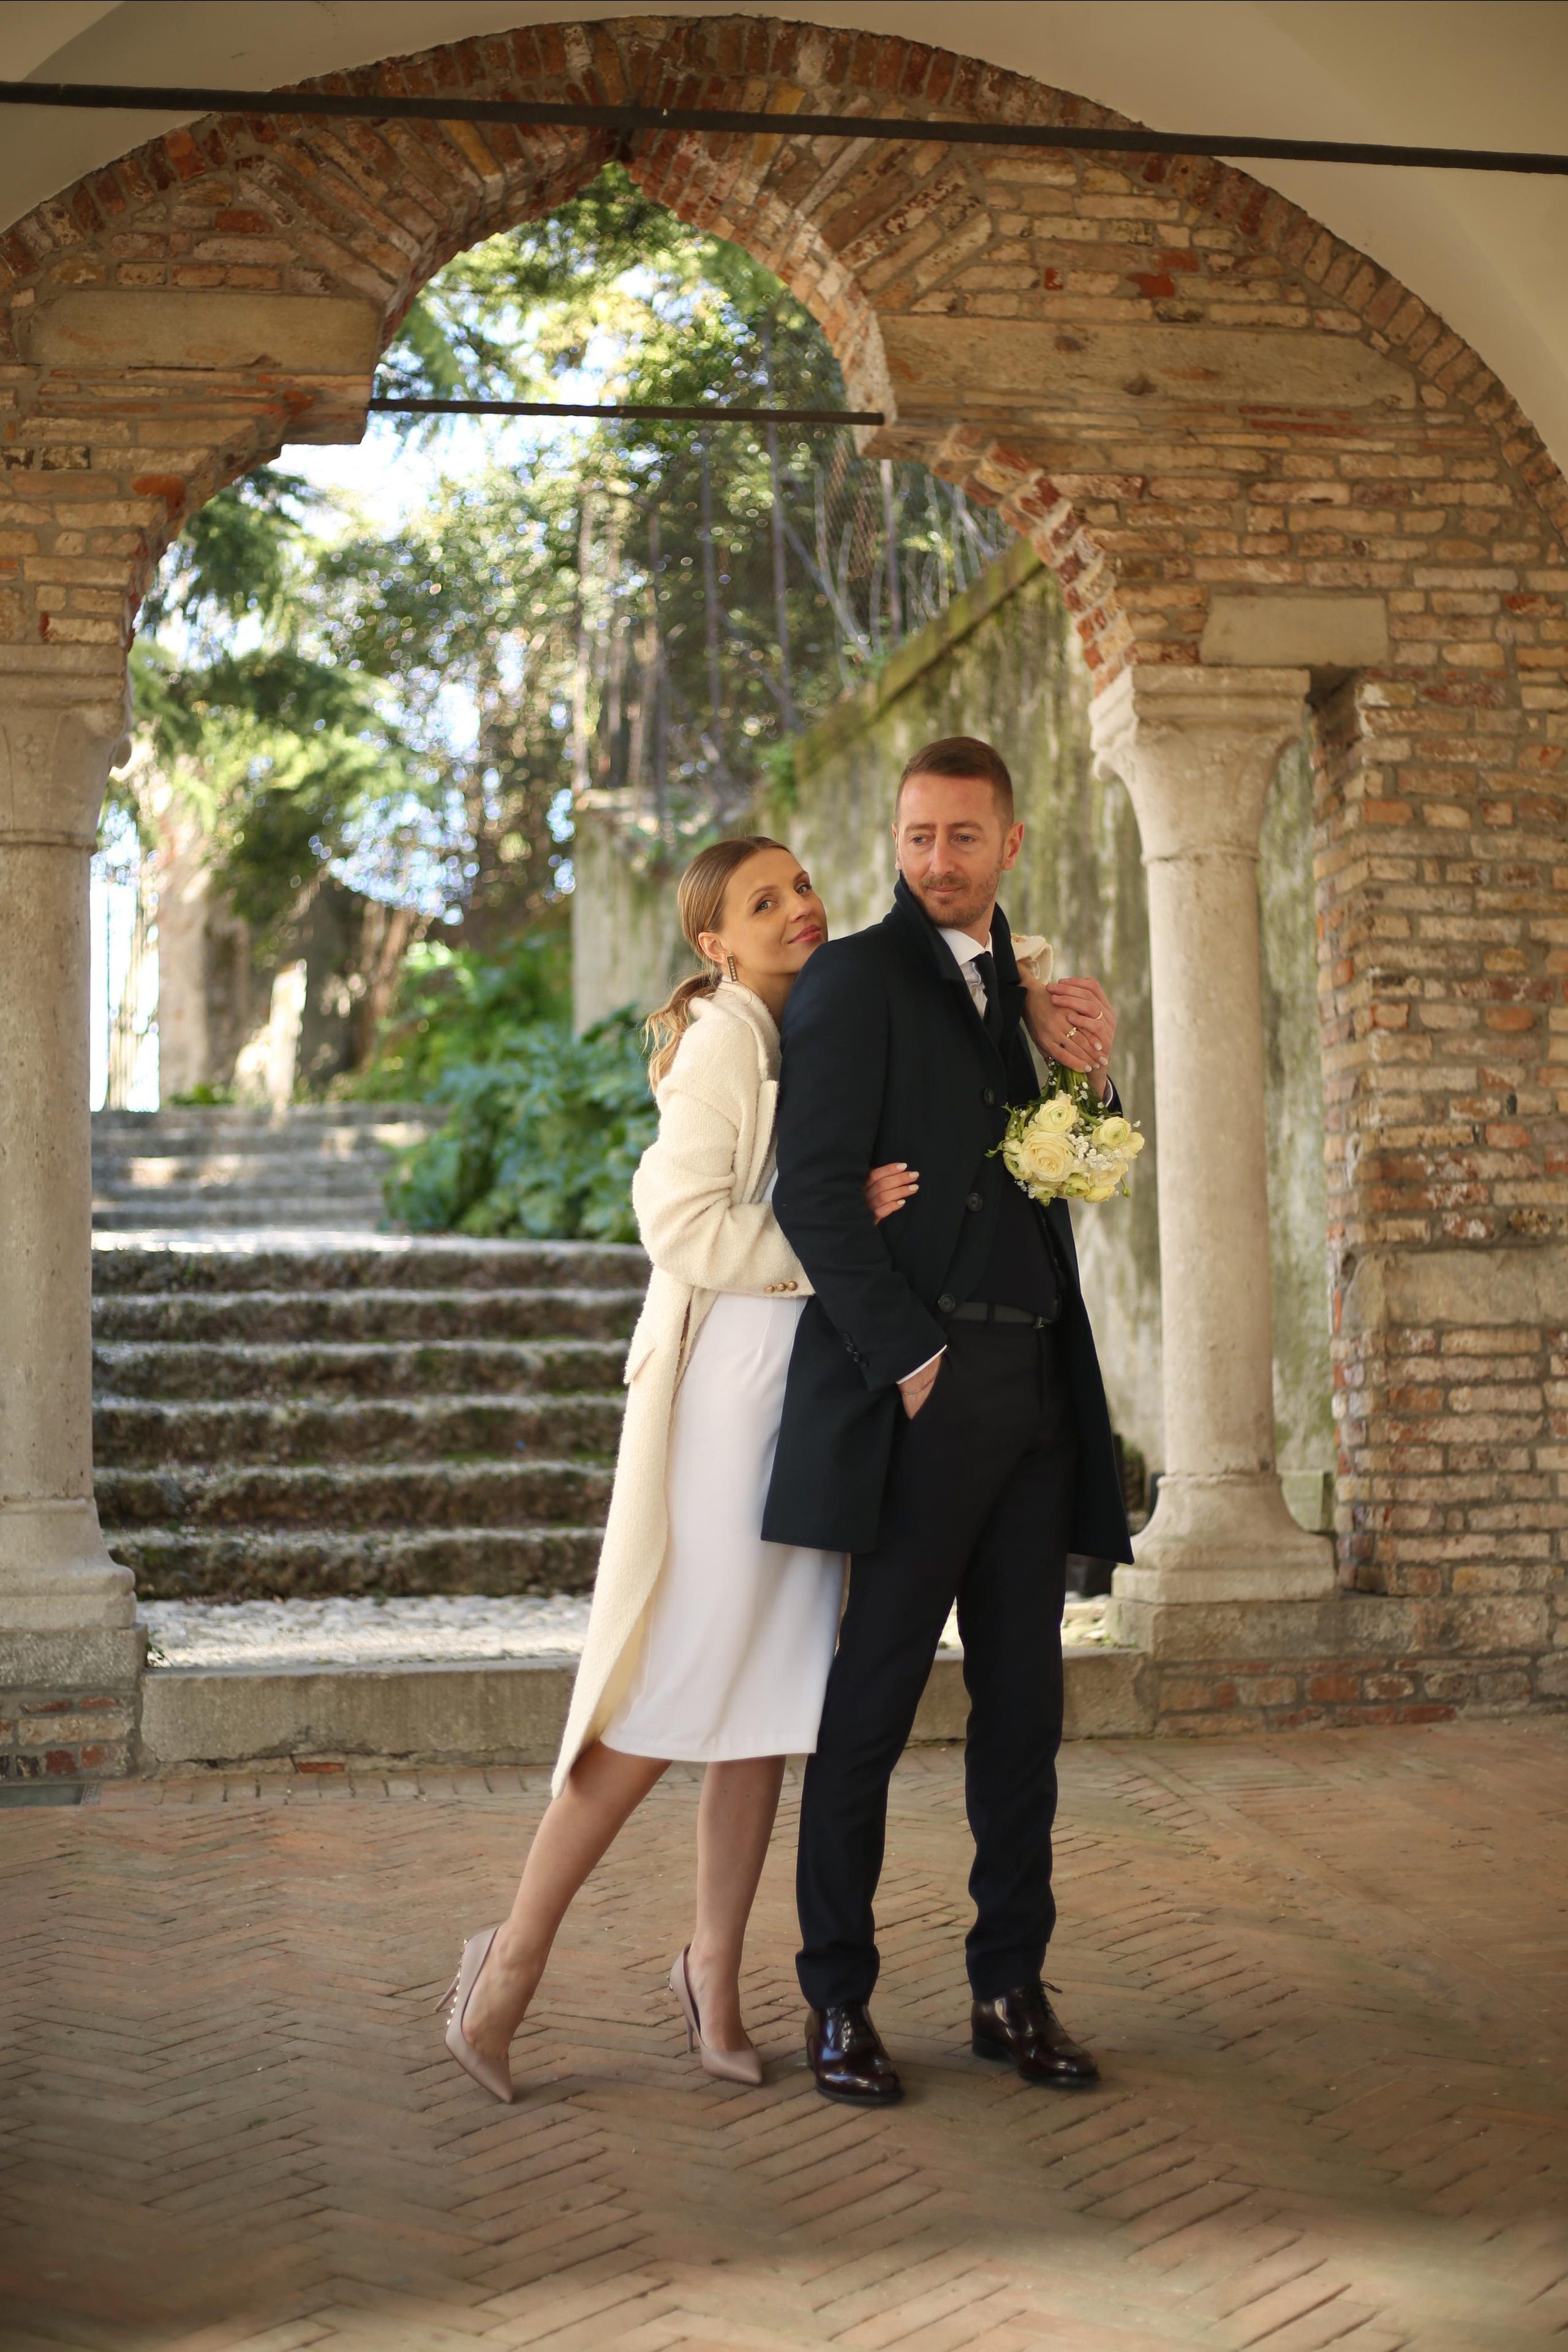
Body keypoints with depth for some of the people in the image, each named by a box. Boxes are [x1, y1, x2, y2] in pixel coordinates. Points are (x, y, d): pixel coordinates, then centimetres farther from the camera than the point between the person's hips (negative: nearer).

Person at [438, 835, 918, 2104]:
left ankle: (716, 1964, 20)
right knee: (681, 1684, -7)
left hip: (814, 1387, 8)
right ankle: (518, 1950, 6)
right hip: (728, 1376, -8)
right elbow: (686, 1228, -16)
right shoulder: (725, 1038, -9)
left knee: (771, 1690, 9)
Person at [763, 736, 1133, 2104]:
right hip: (918, 1388, -7)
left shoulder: (1018, 991, 19)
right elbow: (814, 1194, -11)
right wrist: (909, 1354, -14)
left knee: (1024, 1698, 10)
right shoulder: (855, 979, -3)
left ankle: (1011, 1989, 19)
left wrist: (1093, 1076, 2)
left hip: (1034, 1392, 7)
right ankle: (837, 2000, 9)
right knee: (874, 1699, -2)